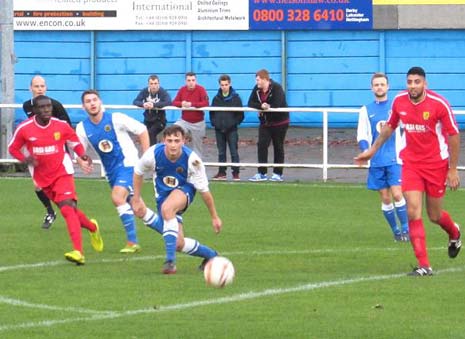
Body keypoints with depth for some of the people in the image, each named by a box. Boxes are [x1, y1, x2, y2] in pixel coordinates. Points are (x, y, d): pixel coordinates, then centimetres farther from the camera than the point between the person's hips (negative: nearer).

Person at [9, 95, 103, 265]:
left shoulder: (61, 125, -8)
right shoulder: (24, 128, -9)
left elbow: (74, 141, 10)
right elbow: (13, 148, 4)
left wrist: (82, 155, -9)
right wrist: (26, 159, -16)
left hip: (62, 173, -3)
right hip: (42, 178, 3)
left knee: (67, 208, -21)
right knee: (68, 209, 9)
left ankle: (78, 252, -31)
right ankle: (92, 227, 41)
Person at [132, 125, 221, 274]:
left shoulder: (192, 160, -26)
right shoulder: (153, 154, -23)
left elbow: (204, 190, -15)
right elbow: (138, 172, 0)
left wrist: (214, 217, -6)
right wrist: (136, 199, 4)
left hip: (184, 190, -3)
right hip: (163, 193, 3)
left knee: (167, 208, -39)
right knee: (179, 244, -3)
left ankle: (170, 261, -36)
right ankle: (211, 255, 28)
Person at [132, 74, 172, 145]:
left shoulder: (163, 92, -12)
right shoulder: (145, 91, -3)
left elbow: (168, 102, -27)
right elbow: (135, 102, -9)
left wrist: (154, 105, -38)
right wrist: (143, 104, -33)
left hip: (160, 120, -4)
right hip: (148, 120, 4)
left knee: (151, 133, -26)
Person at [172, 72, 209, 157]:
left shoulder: (201, 89, -13)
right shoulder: (182, 89, -2)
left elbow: (206, 103, -22)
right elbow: (174, 102, -1)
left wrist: (191, 104, -28)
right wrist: (181, 103, -24)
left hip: (198, 123, -2)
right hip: (184, 121, 2)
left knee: (197, 146, 8)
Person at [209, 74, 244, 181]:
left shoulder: (235, 98, -2)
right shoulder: (216, 98, 7)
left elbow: (240, 115, 0)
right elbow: (211, 112, 14)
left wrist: (234, 123, -9)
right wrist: (214, 122, 0)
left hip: (231, 130, -3)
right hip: (219, 129, 3)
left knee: (234, 151, -4)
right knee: (221, 152, 8)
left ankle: (236, 173, -1)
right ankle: (221, 172, 14)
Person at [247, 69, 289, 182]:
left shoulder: (276, 88, -19)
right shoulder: (257, 89, -1)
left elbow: (277, 105, -30)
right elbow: (250, 103, -7)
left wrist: (266, 107, -19)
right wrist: (261, 106, -25)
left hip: (279, 122, -5)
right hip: (265, 123, 5)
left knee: (278, 148, 4)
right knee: (261, 146, -5)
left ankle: (278, 174, 13)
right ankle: (262, 173, -2)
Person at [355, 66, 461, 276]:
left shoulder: (439, 104, -16)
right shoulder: (399, 101, -4)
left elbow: (453, 135, -9)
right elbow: (390, 126, 16)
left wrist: (453, 169, -9)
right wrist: (373, 150, 18)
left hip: (436, 164, -3)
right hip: (411, 163, 3)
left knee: (434, 216, 8)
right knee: (413, 212, -13)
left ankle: (454, 234, 46)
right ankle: (423, 265, -10)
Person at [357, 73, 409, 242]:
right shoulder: (366, 110, 7)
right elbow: (362, 136, 3)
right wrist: (365, 150, -16)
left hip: (395, 159, -2)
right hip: (376, 162, 2)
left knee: (397, 194, -13)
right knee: (385, 198, 4)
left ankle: (406, 229, -1)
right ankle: (396, 231, 16)